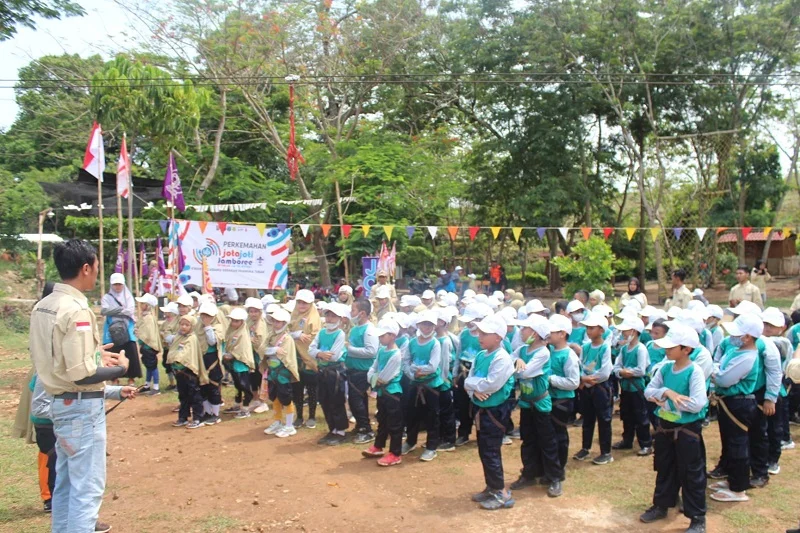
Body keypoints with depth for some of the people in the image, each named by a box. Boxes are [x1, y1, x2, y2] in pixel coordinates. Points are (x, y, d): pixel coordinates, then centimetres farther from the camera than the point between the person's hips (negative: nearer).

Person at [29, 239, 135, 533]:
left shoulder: (41, 307, 7)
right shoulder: (77, 310, -21)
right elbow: (81, 375, -25)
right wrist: (120, 368, -10)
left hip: (59, 402, 9)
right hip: (82, 407, -9)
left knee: (66, 481, 21)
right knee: (88, 487, -1)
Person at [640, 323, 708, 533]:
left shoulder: (695, 371, -18)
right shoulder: (665, 368, 1)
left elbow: (697, 404, -26)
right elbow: (648, 391, 1)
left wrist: (667, 400, -20)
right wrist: (666, 392, -19)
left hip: (688, 430, -6)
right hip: (665, 426, 6)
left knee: (691, 475, 5)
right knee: (664, 469, 20)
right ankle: (661, 506, 36)